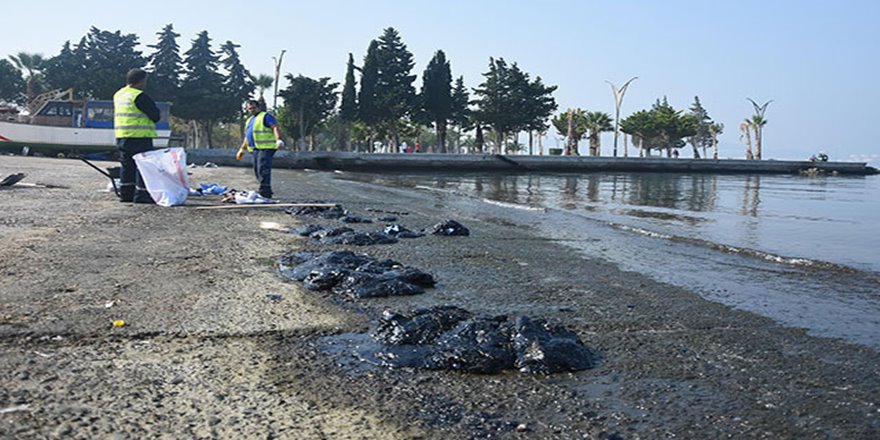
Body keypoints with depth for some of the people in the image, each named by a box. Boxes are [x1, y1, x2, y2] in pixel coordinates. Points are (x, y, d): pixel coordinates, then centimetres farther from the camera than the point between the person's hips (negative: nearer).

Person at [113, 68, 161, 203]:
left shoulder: (118, 95, 15)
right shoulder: (140, 97, -14)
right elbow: (155, 115, -13)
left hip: (121, 136, 9)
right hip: (139, 136, -9)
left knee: (126, 165, 14)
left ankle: (126, 193, 17)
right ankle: (142, 195, -5)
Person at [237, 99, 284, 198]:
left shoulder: (266, 116, -1)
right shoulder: (249, 120, 26)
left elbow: (275, 127, -14)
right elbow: (247, 136, 33)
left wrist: (278, 140, -30)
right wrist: (242, 149, 32)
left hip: (266, 148, -9)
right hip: (256, 149, 9)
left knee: (263, 170, -16)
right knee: (257, 171, 8)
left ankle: (264, 193, -17)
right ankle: (267, 191, 15)